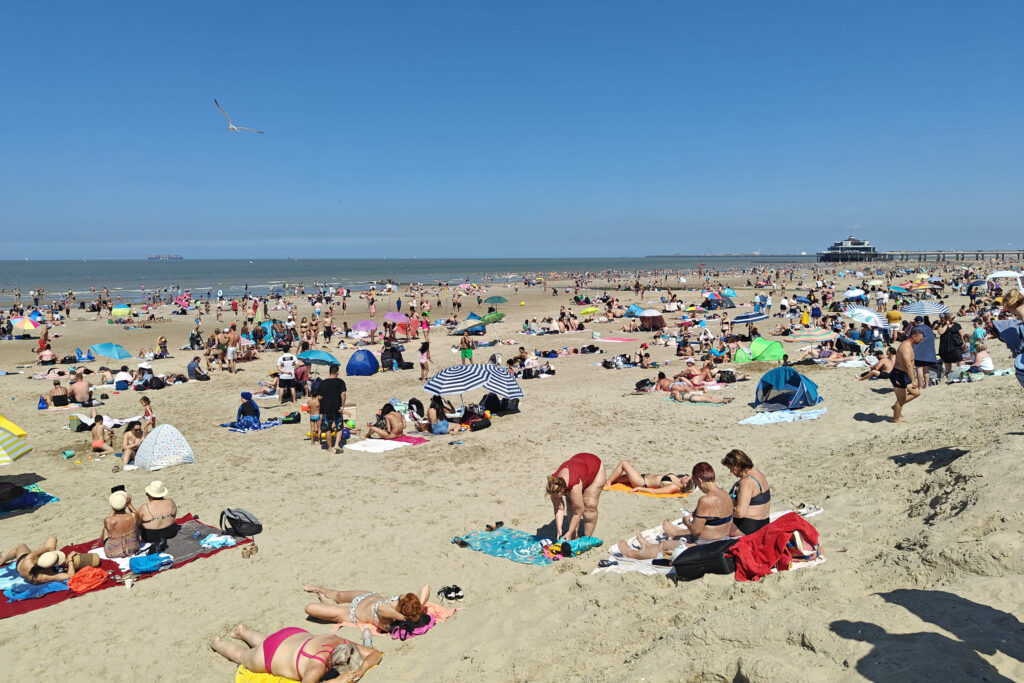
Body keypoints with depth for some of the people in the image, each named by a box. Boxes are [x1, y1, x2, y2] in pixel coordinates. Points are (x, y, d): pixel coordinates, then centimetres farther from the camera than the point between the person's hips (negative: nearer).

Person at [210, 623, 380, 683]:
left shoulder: (343, 644, -29)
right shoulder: (317, 666, -45)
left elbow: (375, 653, -20)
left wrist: (362, 668, -39)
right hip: (267, 658, -5)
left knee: (263, 643, 39)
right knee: (242, 655, 29)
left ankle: (243, 631, 64)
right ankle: (218, 643, 55)